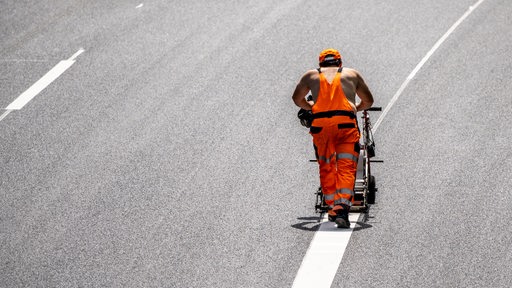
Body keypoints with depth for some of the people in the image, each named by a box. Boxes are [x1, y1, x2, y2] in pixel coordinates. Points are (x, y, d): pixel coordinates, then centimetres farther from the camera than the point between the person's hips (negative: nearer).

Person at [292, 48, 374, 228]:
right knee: (346, 168, -3)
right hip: (346, 122, -1)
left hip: (320, 124, 1)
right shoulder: (352, 74, 25)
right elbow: (368, 101, 35)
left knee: (326, 168, 17)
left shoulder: (311, 75, 25)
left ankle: (332, 208, 19)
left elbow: (297, 98, 39)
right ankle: (342, 208, -20)